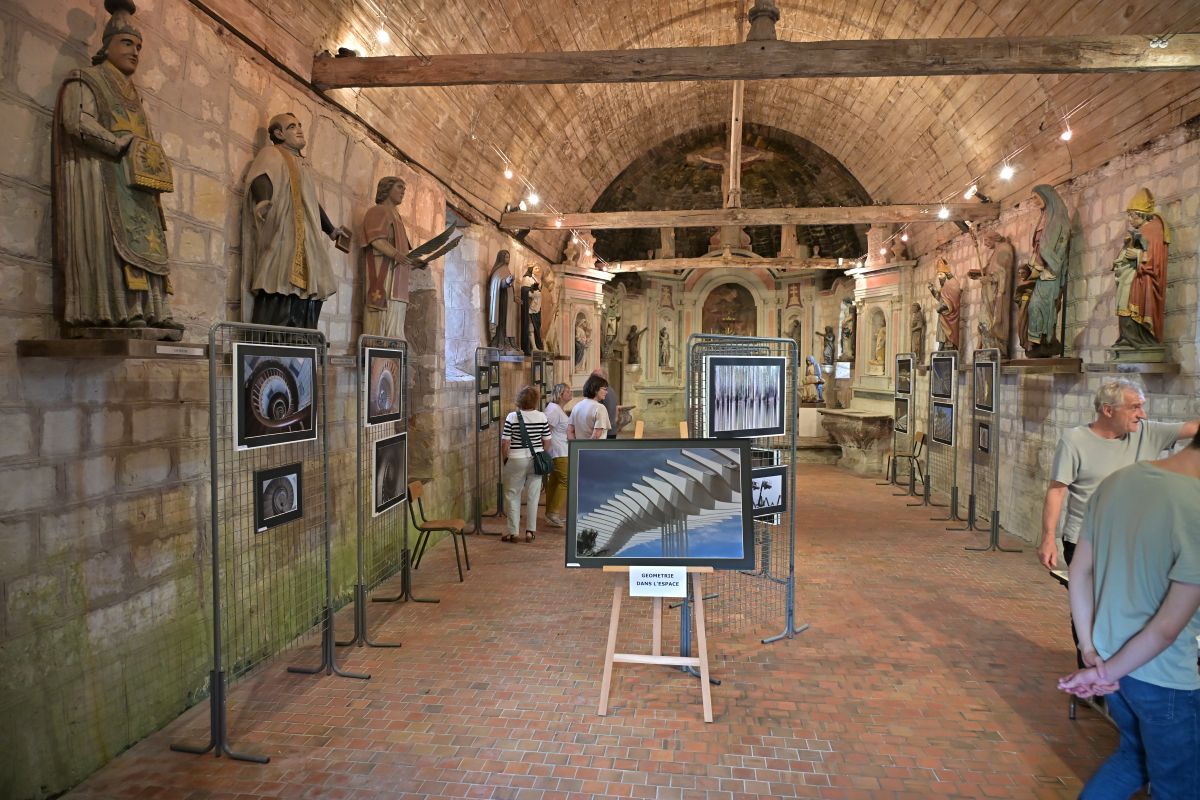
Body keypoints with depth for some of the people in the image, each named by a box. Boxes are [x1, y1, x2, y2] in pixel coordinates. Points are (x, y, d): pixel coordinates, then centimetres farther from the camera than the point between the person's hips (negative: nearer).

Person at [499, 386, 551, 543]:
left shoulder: (512, 417, -11)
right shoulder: (542, 417, -3)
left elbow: (505, 443, -11)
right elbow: (547, 442, 2)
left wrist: (504, 460, 4)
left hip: (516, 461, -3)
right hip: (536, 460, 3)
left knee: (512, 496, 8)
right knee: (533, 496, 11)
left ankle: (513, 532, 9)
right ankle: (530, 531, 15)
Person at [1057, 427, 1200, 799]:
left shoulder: (1116, 481, -5)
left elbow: (1080, 571, 1)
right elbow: (1168, 628, -22)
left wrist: (1090, 651, 3)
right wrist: (1105, 672, -10)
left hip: (1109, 655, 7)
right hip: (1163, 678, -6)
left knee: (1134, 755, 29)